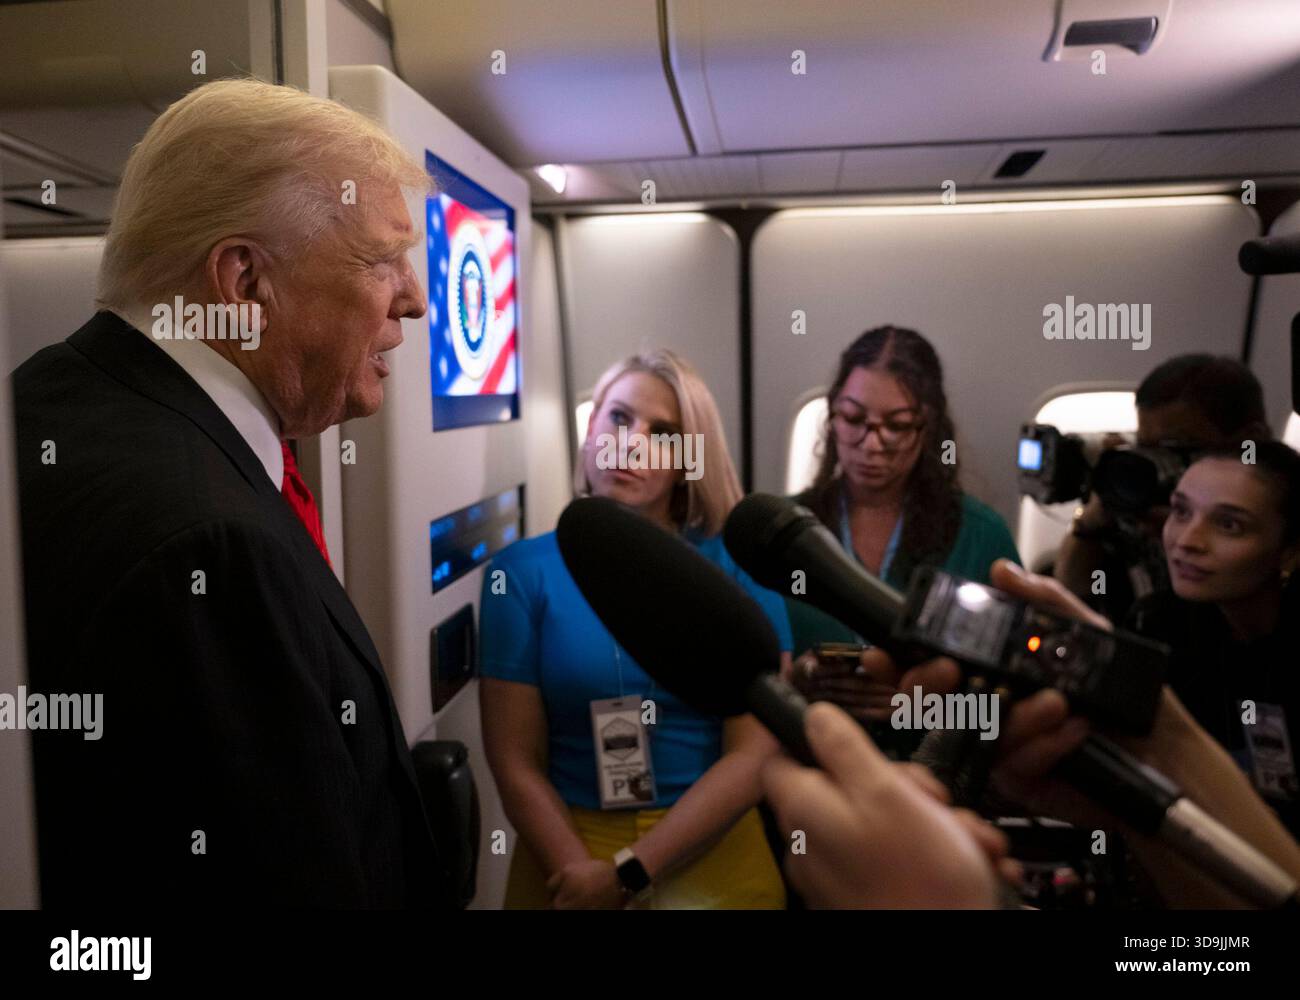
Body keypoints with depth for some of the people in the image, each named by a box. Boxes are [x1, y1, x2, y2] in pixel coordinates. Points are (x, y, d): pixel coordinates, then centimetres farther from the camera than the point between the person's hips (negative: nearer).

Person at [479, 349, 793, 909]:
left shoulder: (738, 568, -8)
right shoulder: (521, 573, -7)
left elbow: (756, 752, -11)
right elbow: (516, 763, -7)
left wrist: (628, 872, -15)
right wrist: (586, 871, -19)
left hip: (716, 858, 0)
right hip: (568, 853, 0)